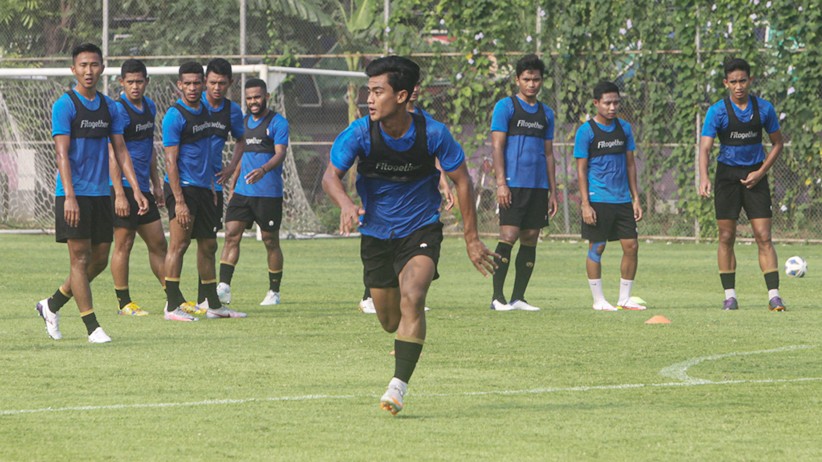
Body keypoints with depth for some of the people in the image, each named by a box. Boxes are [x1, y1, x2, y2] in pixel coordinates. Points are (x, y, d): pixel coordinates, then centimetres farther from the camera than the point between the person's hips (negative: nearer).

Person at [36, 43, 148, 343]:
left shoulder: (109, 107, 11)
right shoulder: (64, 105, -7)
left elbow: (120, 150, 14)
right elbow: (62, 153, -13)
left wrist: (136, 190, 4)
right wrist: (69, 196, -22)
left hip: (101, 194, 6)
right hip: (74, 195, -6)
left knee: (100, 259, 8)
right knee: (80, 258, -5)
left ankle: (52, 306, 25)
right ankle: (92, 327, -2)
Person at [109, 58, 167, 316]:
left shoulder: (149, 107, 13)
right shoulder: (119, 110, -13)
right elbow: (112, 155, -17)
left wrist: (156, 184, 22)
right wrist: (119, 194, -22)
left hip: (143, 188, 8)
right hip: (124, 187, -8)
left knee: (158, 243, 12)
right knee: (124, 244, -2)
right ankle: (124, 303, 4)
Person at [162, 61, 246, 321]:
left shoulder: (204, 111, 14)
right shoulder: (175, 116, -11)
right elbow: (170, 160, -15)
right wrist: (178, 201, -20)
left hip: (203, 189, 8)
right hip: (182, 187, -8)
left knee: (208, 246, 12)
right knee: (179, 244, -10)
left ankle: (213, 305, 20)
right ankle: (172, 306, -8)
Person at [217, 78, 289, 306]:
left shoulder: (277, 122, -5)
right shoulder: (244, 122, 14)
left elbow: (280, 153, -16)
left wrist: (263, 170, -35)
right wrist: (232, 185, 22)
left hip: (269, 193, -5)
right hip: (242, 192, 5)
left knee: (271, 242, 4)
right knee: (231, 236, -9)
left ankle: (274, 292, 14)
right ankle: (224, 286, -15)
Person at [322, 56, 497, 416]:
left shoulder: (432, 134, -17)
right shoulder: (360, 133, -15)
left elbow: (461, 180, -5)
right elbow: (331, 175, -12)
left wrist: (472, 239, -4)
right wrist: (346, 205, -35)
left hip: (421, 229, -2)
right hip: (376, 234, 3)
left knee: (411, 299, -26)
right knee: (389, 321, 10)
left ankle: (398, 386, -24)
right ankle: (406, 341, 48)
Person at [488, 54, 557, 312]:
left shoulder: (546, 113, 17)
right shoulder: (506, 107, 0)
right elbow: (497, 146, -5)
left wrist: (552, 191, 15)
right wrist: (501, 183, -14)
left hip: (538, 186, 6)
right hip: (513, 184, -6)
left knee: (531, 240, 4)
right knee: (509, 236, -12)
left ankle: (518, 298, 9)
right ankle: (497, 297, -8)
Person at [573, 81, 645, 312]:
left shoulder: (624, 128, 10)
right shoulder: (586, 131, -5)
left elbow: (630, 164, 15)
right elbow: (581, 169, -5)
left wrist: (635, 198, 10)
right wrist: (585, 204, -11)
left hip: (622, 199, 5)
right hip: (597, 199, -5)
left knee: (631, 246, 1)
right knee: (597, 247, -2)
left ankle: (625, 298, 10)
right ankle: (598, 300, 7)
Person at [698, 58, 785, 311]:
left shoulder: (764, 108, -1)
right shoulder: (717, 111, -8)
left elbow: (777, 143, 10)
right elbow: (705, 147, -14)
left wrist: (761, 172, -4)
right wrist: (704, 178, -31)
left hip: (754, 176, 1)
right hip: (727, 174, -1)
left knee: (764, 237, -6)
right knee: (726, 237, 2)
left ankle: (774, 295, -8)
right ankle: (729, 295, 11)